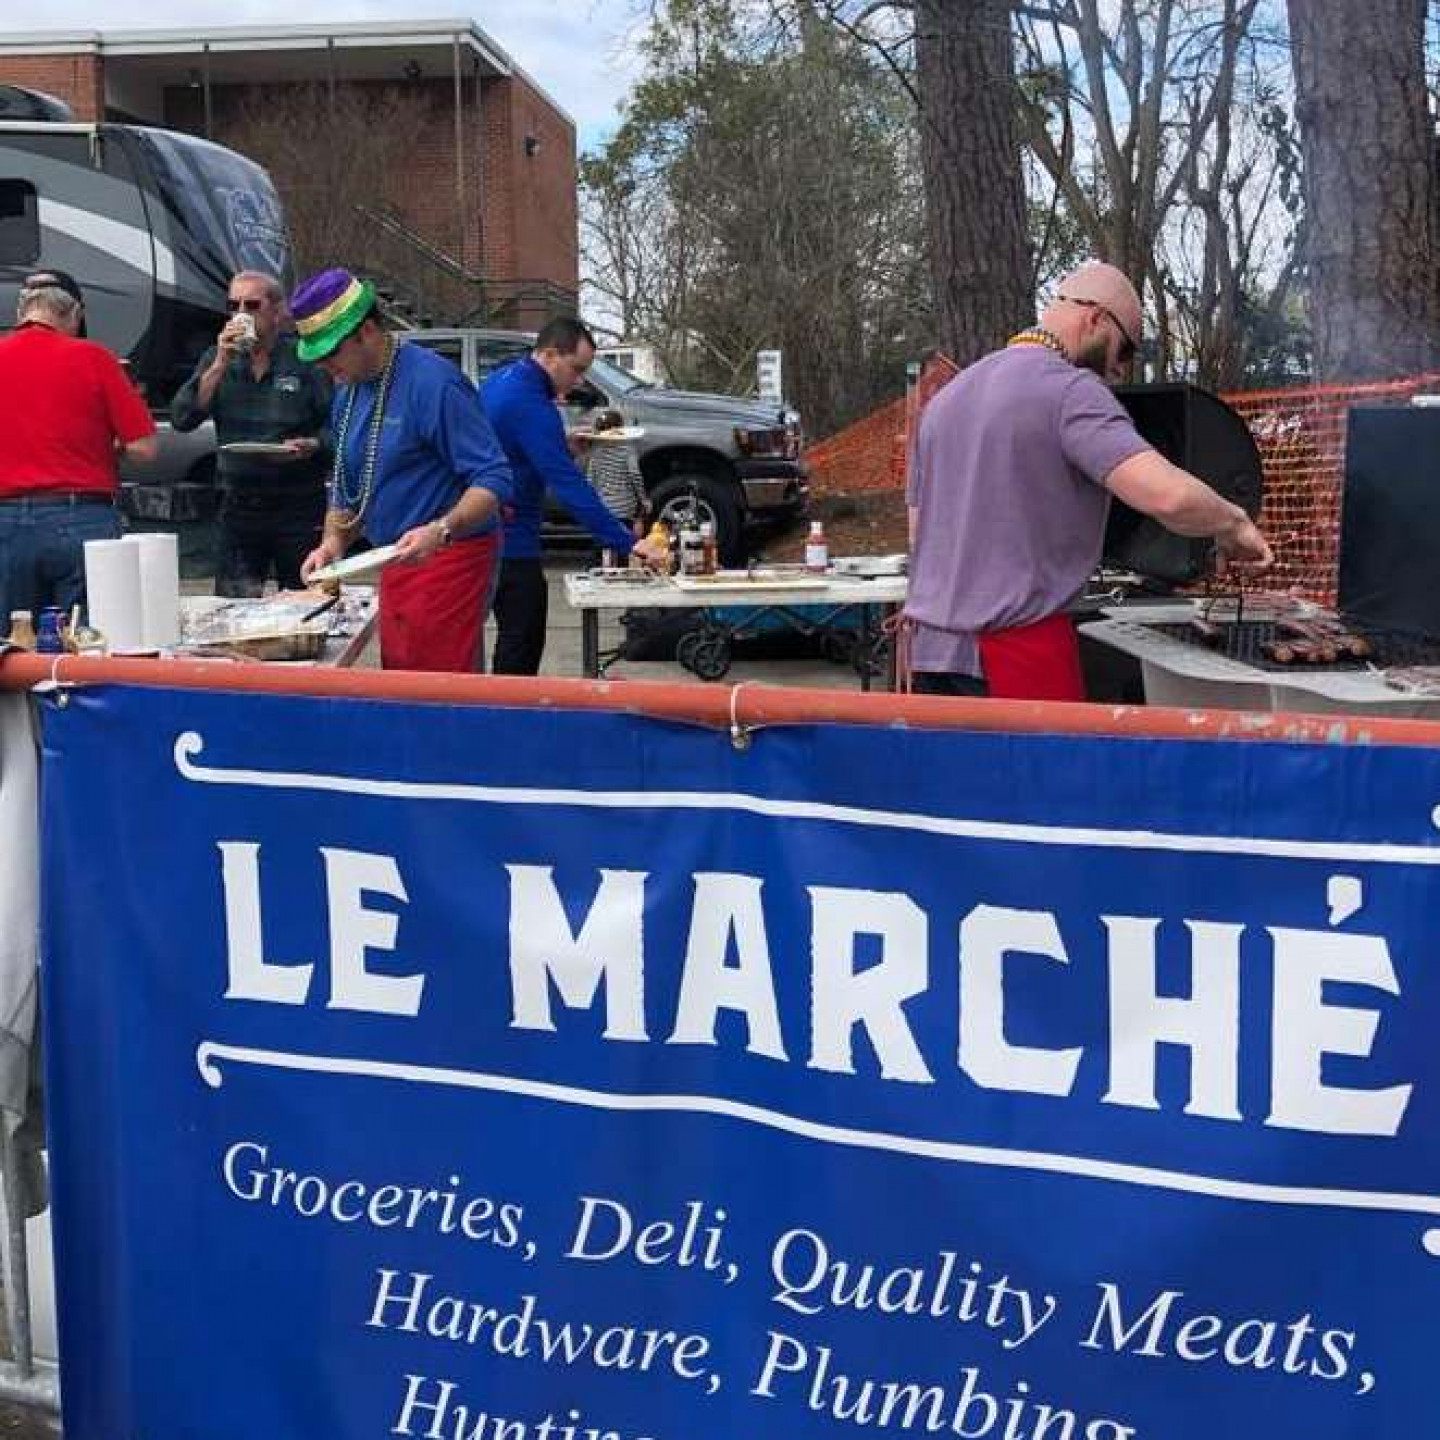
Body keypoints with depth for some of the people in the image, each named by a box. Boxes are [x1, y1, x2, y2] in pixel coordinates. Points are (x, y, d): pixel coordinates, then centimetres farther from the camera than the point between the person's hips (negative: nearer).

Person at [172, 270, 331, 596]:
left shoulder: (305, 359, -3)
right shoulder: (217, 359, 10)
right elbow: (181, 419, -3)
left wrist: (310, 445, -22)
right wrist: (220, 365, -9)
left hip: (299, 507, -3)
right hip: (238, 505, 3)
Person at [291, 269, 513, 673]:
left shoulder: (431, 382, -17)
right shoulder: (347, 394, 11)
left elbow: (494, 480, -21)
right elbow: (347, 490, 21)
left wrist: (441, 531, -34)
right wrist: (333, 542, 2)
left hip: (448, 561, -9)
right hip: (398, 564, 9)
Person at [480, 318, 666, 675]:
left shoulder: (500, 380, 9)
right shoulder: (531, 406, -22)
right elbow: (569, 485, -28)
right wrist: (627, 542, -29)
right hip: (511, 542, -10)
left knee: (515, 636, 16)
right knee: (522, 645, -5)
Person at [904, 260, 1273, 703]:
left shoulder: (945, 396, 17)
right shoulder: (1070, 389, -9)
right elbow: (1169, 495, -21)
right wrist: (1233, 524, -3)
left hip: (930, 648, 8)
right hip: (1017, 646, -8)